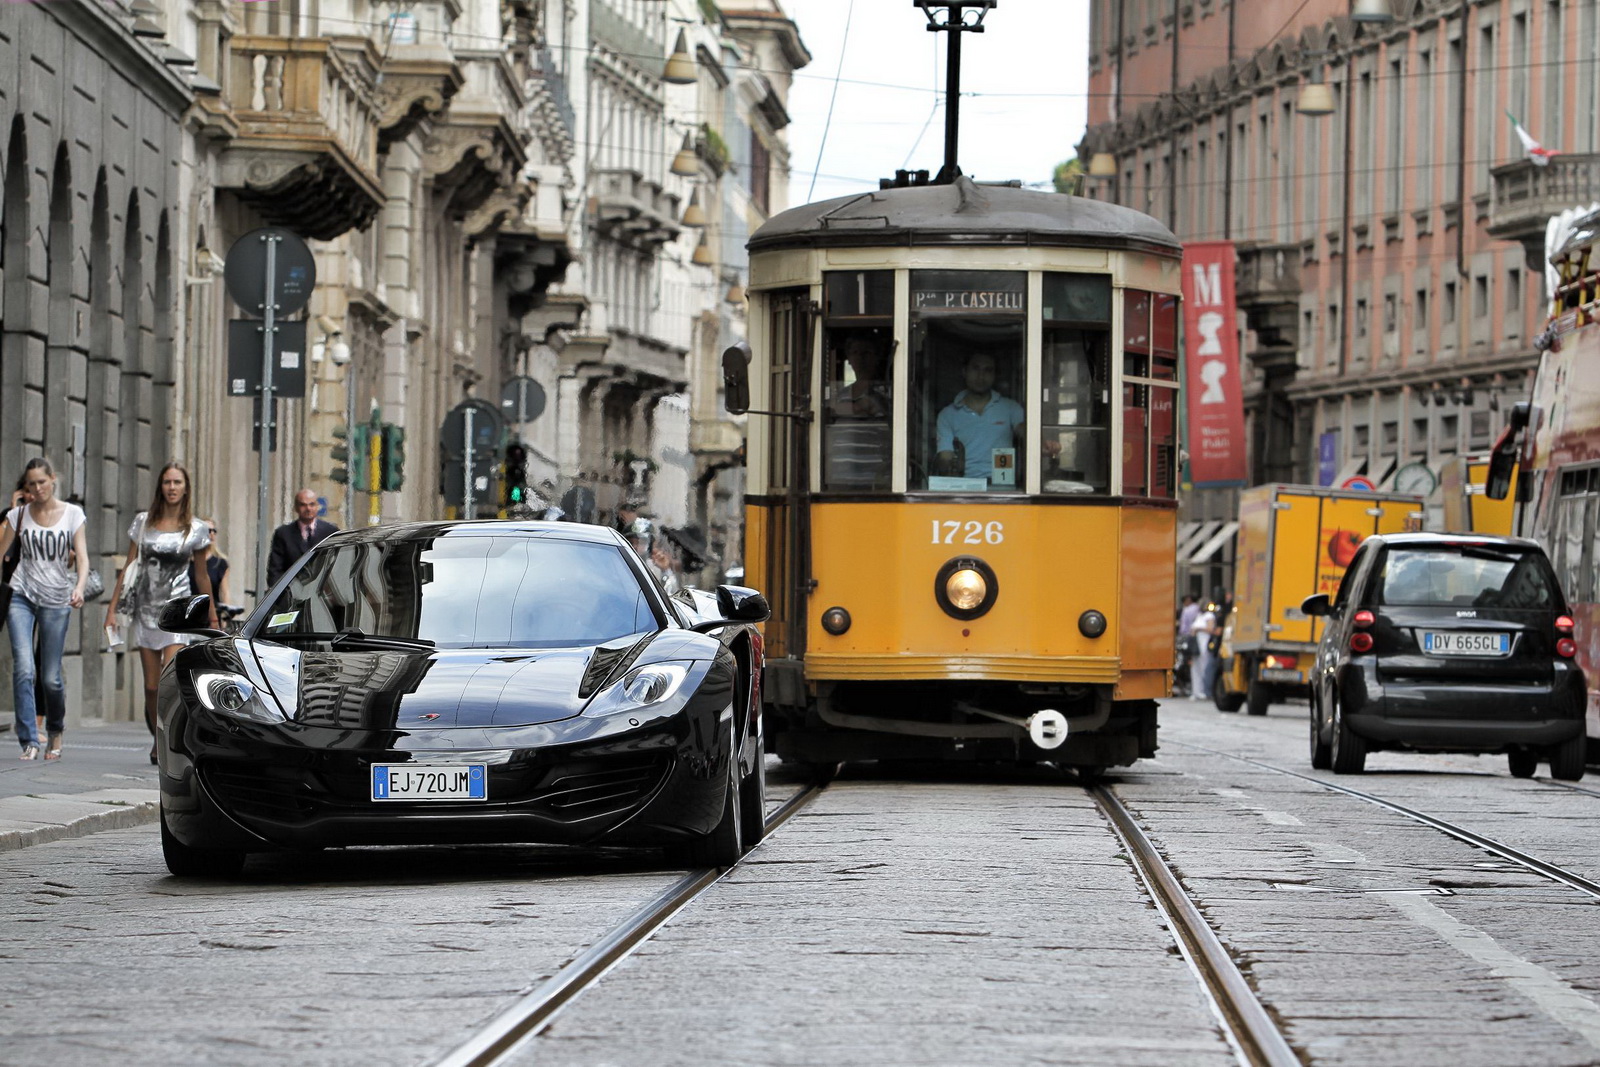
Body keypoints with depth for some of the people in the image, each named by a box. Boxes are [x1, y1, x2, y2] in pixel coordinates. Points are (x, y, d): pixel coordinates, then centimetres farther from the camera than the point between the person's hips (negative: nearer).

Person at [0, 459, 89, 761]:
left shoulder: (72, 514, 2)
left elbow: (83, 557, -4)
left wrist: (79, 587, -23)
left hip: (56, 599, -1)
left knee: (51, 677, 0)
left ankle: (56, 733, 27)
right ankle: (29, 741, -14)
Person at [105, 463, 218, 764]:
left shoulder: (196, 529, 3)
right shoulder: (143, 522, 7)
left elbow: (202, 576, 11)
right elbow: (129, 568, 9)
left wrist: (213, 617, 15)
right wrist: (112, 608, 4)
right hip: (145, 609, 2)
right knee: (151, 686, 3)